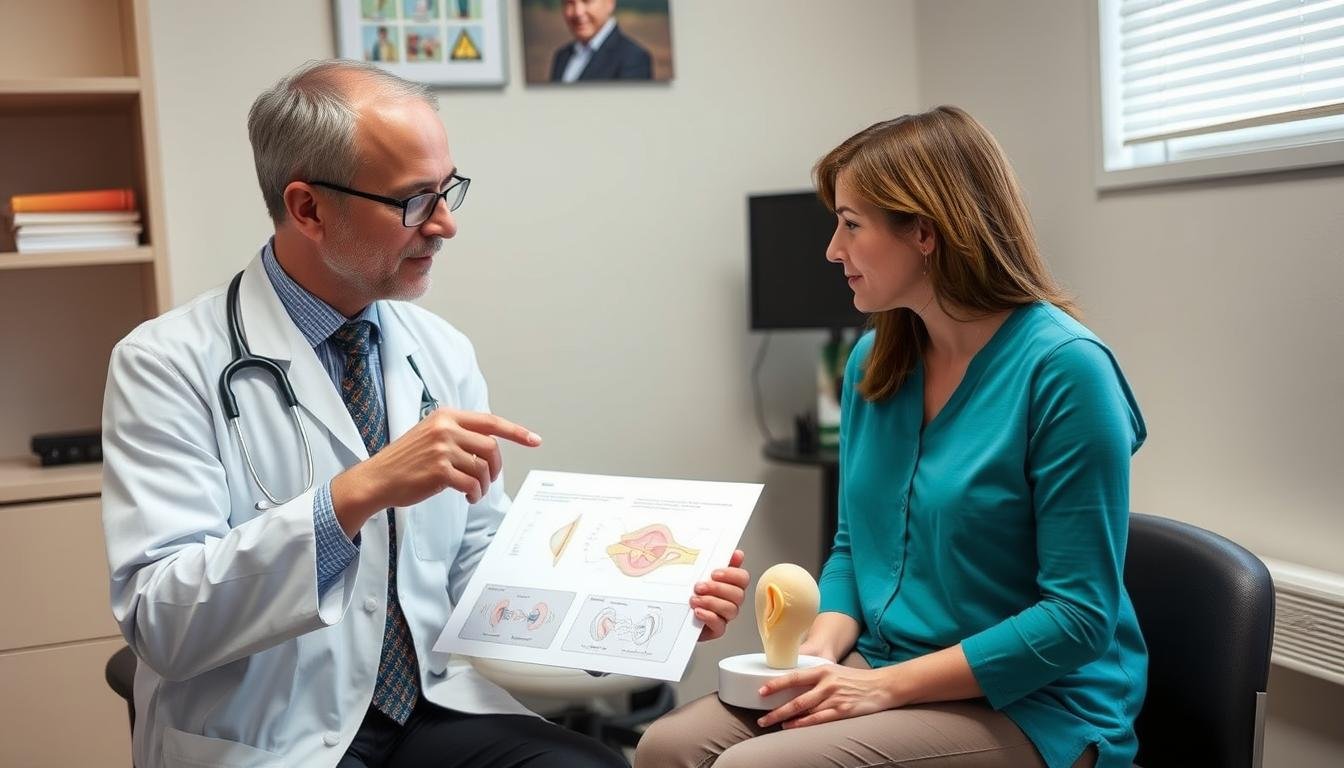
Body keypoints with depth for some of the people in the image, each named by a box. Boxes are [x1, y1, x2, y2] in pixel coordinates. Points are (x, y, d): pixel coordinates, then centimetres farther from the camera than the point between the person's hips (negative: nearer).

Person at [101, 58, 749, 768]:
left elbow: (481, 569, 10)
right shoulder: (170, 363, -9)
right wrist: (358, 492, -30)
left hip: (430, 710, 5)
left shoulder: (443, 353, 6)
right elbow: (161, 619, -19)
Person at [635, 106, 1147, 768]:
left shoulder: (1062, 368, -17)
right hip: (882, 670, 6)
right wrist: (822, 647, -6)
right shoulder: (872, 362, 5)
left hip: (1030, 705, -6)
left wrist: (889, 685, -19)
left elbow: (1079, 616, -18)